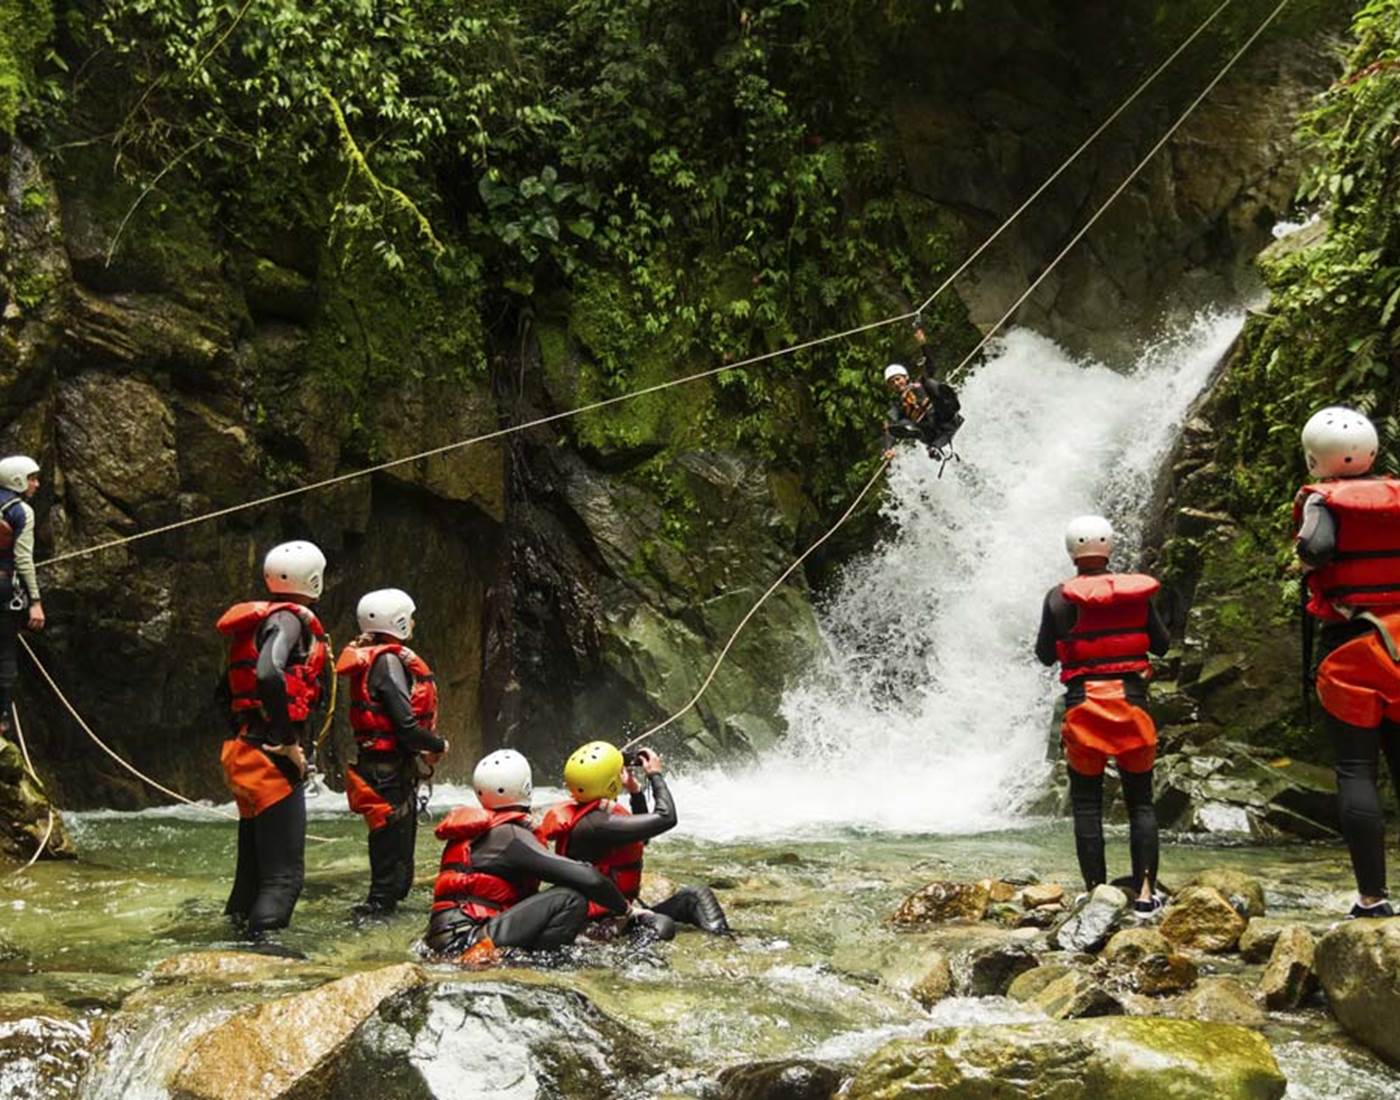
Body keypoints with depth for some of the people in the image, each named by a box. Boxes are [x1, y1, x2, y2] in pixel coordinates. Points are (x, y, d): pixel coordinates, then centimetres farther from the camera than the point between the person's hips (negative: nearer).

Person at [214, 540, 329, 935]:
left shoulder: (258, 619, 17)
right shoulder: (291, 618, -10)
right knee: (285, 872, -10)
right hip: (271, 756, -9)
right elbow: (269, 674, -28)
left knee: (254, 860, 17)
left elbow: (228, 688, 21)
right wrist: (288, 741, -21)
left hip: (242, 751, 9)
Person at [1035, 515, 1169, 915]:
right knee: (1141, 803, 9)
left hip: (1083, 704, -1)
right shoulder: (1136, 590, 0)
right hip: (1131, 699, 1)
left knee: (1087, 805, 6)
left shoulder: (1059, 597, -4)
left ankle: (1096, 892, 4)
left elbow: (1045, 655, 4)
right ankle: (1145, 891, 5)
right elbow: (1161, 644, 8)